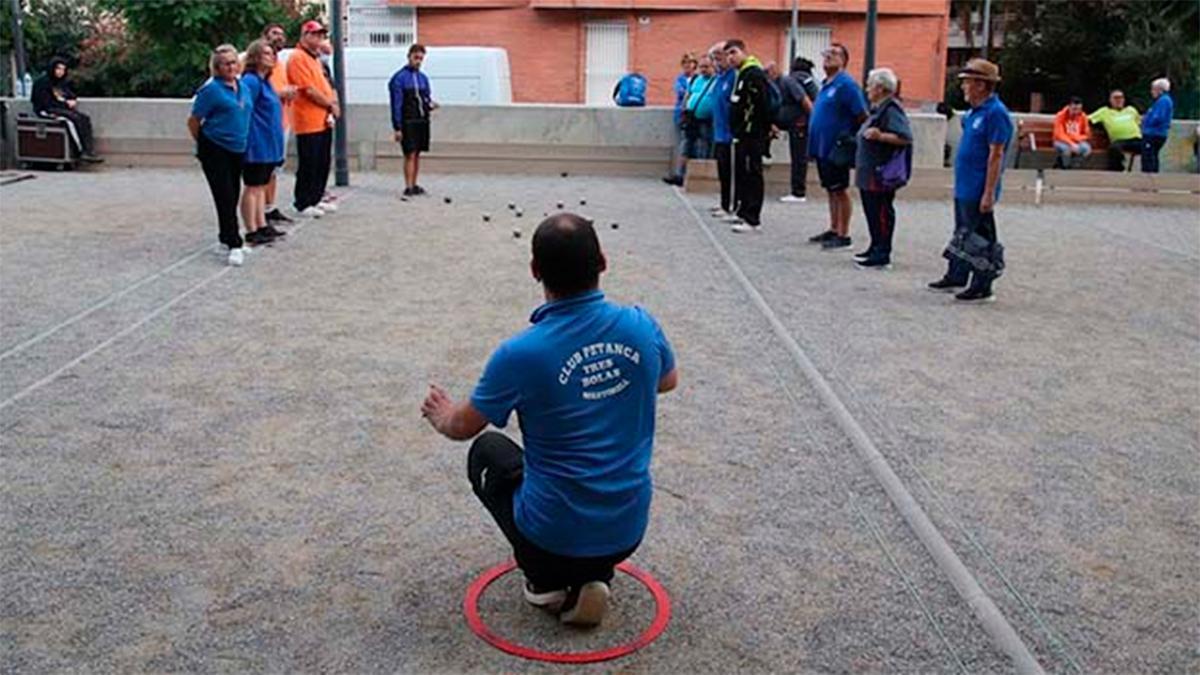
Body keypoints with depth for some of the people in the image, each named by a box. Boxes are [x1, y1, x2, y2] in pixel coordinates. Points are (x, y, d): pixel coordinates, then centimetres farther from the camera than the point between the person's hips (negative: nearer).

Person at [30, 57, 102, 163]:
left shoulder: (62, 82, 16)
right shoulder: (44, 82, -8)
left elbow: (71, 95, 20)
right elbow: (47, 103, -13)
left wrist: (73, 101, -5)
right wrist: (66, 103, -14)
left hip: (64, 108, 7)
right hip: (48, 111, -7)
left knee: (85, 117, -19)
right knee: (74, 118, -30)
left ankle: (90, 151, -30)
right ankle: (82, 151, -31)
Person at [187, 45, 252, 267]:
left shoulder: (242, 87, 9)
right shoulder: (211, 89, -12)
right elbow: (193, 122, -8)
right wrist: (204, 144, 3)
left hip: (237, 149, 7)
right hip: (215, 150, -7)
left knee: (233, 196, 12)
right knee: (225, 197, -9)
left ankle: (226, 237, 27)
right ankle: (234, 245, -9)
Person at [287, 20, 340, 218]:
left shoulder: (314, 58, 19)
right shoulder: (298, 57, -11)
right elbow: (309, 90, -17)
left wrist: (332, 104, 3)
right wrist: (330, 105, -8)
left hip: (323, 121, 9)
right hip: (308, 122, -9)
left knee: (323, 163, 12)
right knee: (309, 165, -4)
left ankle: (315, 200, 22)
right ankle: (303, 204, 5)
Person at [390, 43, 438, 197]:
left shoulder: (423, 78, 13)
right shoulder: (399, 78, -5)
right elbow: (396, 104, -8)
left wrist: (430, 105, -6)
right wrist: (397, 128, -12)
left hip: (422, 121, 6)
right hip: (408, 122, -6)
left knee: (417, 154, 10)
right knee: (410, 155, -8)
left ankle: (414, 185, 18)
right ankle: (408, 187, -6)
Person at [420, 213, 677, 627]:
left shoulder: (521, 353, -20)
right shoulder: (642, 327, -10)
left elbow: (463, 428, 0)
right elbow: (668, 381, 15)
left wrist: (440, 416, 23)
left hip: (553, 536, -3)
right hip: (628, 533, 4)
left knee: (487, 452, 24)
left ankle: (546, 580, 14)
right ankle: (593, 578, 14)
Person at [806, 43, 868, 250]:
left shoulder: (846, 84, -13)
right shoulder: (826, 84, 14)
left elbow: (862, 116, -15)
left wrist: (853, 138, -8)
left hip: (836, 149, -8)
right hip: (822, 147, 8)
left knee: (839, 190, -2)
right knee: (831, 190, 15)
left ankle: (843, 235, 4)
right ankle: (833, 230, 24)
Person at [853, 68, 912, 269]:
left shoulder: (891, 110, -15)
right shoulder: (878, 109, 16)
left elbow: (905, 138, -24)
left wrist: (880, 136, -32)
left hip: (882, 173, -10)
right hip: (869, 171, 10)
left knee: (881, 212, -5)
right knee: (871, 210, 16)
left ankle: (882, 254, -1)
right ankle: (876, 248, 26)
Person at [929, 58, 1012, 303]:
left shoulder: (995, 113, -17)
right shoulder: (974, 111, 12)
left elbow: (996, 156, -20)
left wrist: (989, 193, -22)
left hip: (978, 191, -9)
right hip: (963, 188, 9)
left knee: (979, 238, -1)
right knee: (961, 234, 18)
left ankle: (982, 287, 7)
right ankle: (955, 277, 30)